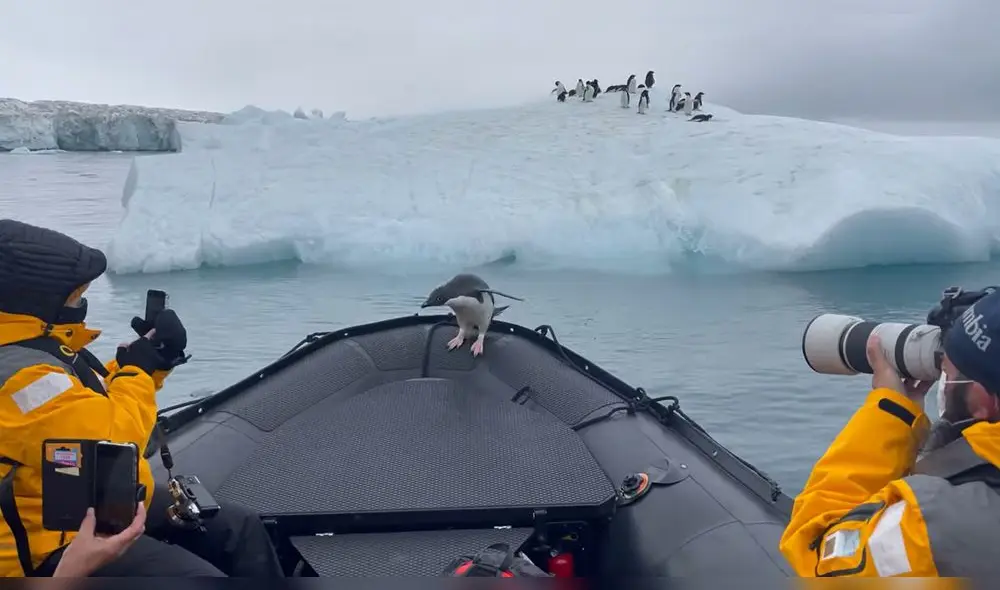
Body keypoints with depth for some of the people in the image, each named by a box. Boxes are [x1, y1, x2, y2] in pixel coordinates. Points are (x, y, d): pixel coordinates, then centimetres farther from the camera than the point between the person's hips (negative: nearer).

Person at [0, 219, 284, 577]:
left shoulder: (39, 347, 6)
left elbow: (97, 404, 17)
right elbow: (110, 440, -29)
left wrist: (148, 358, 0)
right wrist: (138, 369, -14)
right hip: (58, 543, -10)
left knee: (240, 527, 8)